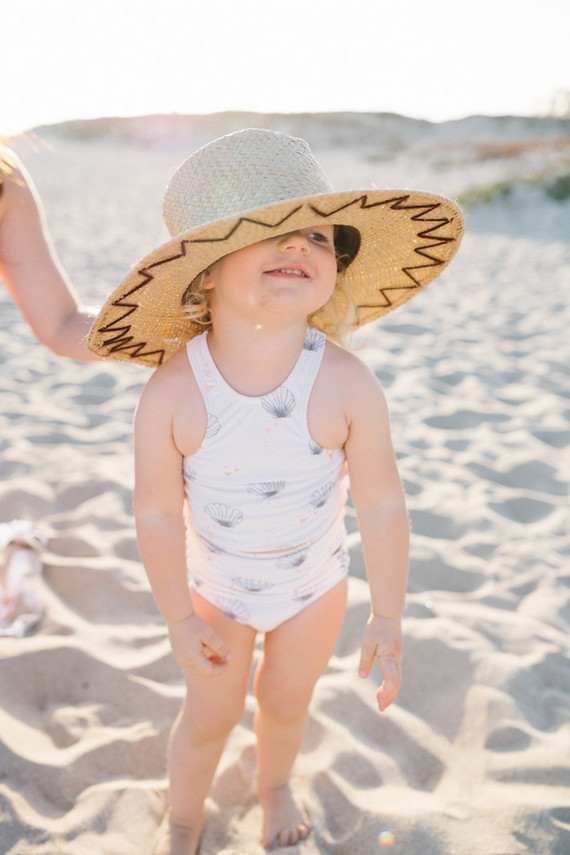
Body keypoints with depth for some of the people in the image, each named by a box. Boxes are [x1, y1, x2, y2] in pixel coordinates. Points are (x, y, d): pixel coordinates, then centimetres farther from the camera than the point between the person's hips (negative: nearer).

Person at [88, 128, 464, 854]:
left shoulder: (347, 387, -28)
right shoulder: (171, 394, -29)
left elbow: (381, 504, -18)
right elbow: (158, 514, -18)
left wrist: (388, 616, -11)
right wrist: (177, 617, -9)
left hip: (314, 585, 1)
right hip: (213, 588, -1)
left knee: (286, 702, 24)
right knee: (211, 714, 18)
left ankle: (274, 786, 60)